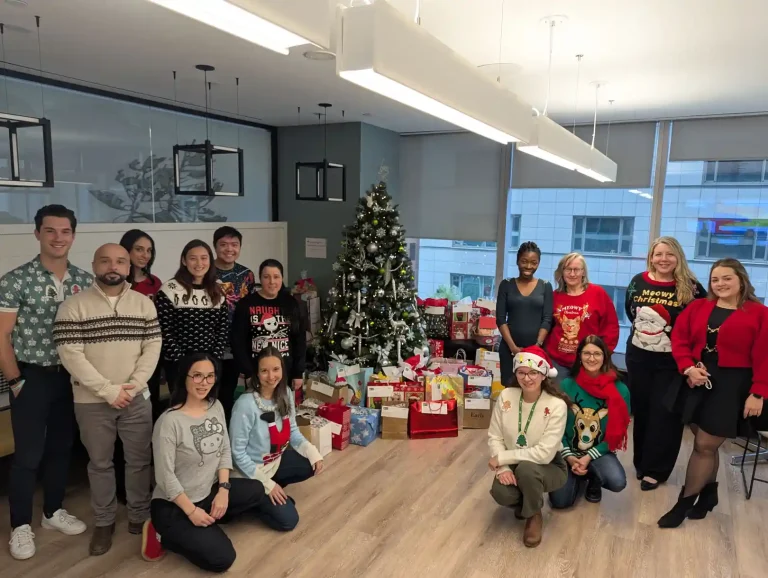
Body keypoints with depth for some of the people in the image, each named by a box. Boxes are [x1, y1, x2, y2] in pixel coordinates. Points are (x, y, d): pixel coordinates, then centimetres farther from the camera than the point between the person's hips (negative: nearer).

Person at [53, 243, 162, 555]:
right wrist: (108, 390, -16)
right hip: (92, 401, -2)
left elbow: (152, 347, 0)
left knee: (139, 460, 10)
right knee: (100, 463, 12)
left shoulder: (144, 304, 3)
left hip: (136, 398, 2)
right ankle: (104, 522, 29)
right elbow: (70, 354, -11)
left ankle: (139, 516, 28)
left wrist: (132, 386, -12)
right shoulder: (73, 305, -6)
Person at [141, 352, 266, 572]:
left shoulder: (216, 407, -2)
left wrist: (223, 490, -7)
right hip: (173, 505, -7)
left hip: (209, 492, 7)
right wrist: (191, 511, -16)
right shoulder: (169, 421, -24)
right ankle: (163, 534, 5)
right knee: (222, 558, -13)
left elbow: (225, 451, 4)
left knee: (256, 491, -6)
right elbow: (165, 477, -19)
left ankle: (205, 521, 4)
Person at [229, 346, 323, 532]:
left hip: (276, 460, 7)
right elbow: (237, 452, -22)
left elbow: (292, 431, 1)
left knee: (313, 465, -14)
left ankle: (276, 490, 8)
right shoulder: (245, 405, -29)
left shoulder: (285, 393, -9)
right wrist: (267, 484, -20)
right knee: (288, 520, -10)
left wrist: (312, 452, -16)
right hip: (252, 470, -7)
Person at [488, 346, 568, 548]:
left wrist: (502, 458, -24)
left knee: (526, 468, -36)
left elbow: (544, 453, -27)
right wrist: (502, 467, -22)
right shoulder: (506, 396, -11)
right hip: (513, 465, 3)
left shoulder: (556, 405, -23)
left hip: (548, 467, -3)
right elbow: (494, 437, -6)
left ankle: (534, 515, -1)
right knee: (501, 493, -27)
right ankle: (523, 502, 14)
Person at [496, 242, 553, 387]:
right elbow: (500, 319, 0)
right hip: (509, 347, 0)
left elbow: (547, 320, 1)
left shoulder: (545, 286, 6)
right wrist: (513, 346, -9)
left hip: (537, 347, 0)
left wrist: (537, 345, -10)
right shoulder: (506, 285, 5)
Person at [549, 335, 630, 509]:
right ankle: (579, 478, 23)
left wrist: (589, 457, -14)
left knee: (617, 482, -30)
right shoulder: (567, 385, -9)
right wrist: (568, 456, -14)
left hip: (600, 452, 0)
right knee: (560, 501, -13)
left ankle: (594, 480, 9)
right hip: (569, 452, 0)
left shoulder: (619, 390, -10)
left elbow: (618, 432, -7)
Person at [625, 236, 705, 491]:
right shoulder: (638, 282, -1)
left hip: (672, 361, -3)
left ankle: (655, 470, 15)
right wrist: (644, 330, 9)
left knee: (664, 413, 3)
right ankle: (641, 462, 29)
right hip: (638, 356, 3)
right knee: (641, 409, 13)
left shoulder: (691, 287, -10)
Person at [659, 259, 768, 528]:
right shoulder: (697, 307, 7)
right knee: (706, 443, 14)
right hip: (699, 381, 4)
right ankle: (709, 493, 34)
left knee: (705, 445, -1)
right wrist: (688, 368, -12)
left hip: (732, 385, -4)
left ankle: (684, 502, 12)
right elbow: (679, 339, 3)